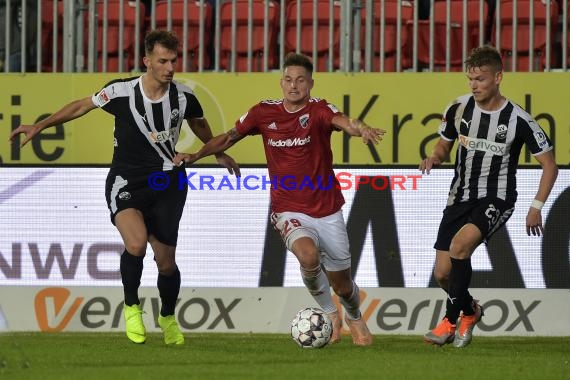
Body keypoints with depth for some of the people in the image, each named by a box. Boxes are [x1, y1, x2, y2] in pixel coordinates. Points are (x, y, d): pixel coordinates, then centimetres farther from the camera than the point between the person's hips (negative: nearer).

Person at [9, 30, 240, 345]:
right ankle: (131, 306, -3)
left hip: (166, 183, 3)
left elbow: (199, 124, 18)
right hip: (126, 182, -3)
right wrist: (39, 126, 4)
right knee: (137, 242, -29)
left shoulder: (183, 96, -5)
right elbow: (83, 106, 3)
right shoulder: (121, 92, -13)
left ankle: (168, 317, 35)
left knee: (166, 262, 4)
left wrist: (219, 154, 32)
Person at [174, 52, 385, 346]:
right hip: (289, 210, 0)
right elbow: (230, 137, 12)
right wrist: (196, 155, -1)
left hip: (327, 211, 0)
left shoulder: (318, 110, -10)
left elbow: (341, 121, -33)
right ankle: (330, 314, -4)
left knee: (342, 285, 9)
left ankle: (355, 319, 46)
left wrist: (360, 129, -55)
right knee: (308, 255, -32)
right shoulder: (264, 113, -1)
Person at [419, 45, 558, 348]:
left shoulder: (518, 120, -13)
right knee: (442, 273, 0)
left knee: (460, 244, -31)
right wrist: (434, 159, -8)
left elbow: (549, 165, -5)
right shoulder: (458, 109, -2)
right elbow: (444, 145, 16)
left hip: (496, 200, -5)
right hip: (461, 197, 5)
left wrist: (536, 207, -12)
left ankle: (451, 320, -14)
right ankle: (469, 311, 33)